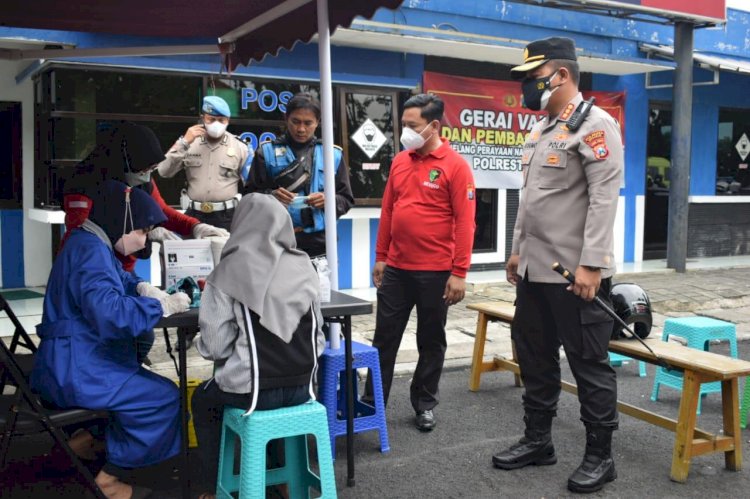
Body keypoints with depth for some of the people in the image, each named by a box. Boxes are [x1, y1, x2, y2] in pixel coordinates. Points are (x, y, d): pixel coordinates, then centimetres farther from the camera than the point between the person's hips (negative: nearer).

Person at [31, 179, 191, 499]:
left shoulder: (91, 245, 13)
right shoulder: (90, 251, -22)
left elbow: (116, 282, 28)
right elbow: (111, 313, -37)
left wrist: (142, 288, 5)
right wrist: (163, 306, -25)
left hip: (75, 363, 11)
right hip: (75, 371, -11)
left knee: (145, 381, 24)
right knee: (165, 396, -9)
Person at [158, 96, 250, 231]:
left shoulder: (239, 147, 3)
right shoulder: (189, 144, 6)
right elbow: (164, 172, -3)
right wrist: (184, 143, -10)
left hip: (227, 216, -1)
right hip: (194, 214, 1)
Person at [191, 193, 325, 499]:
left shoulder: (227, 273, -11)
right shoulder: (304, 268, 0)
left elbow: (215, 346, -12)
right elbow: (317, 335, 7)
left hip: (252, 391, -4)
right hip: (301, 386, 4)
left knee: (202, 400, 27)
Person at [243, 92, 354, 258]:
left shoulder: (333, 154, 12)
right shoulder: (268, 151, 8)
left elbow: (346, 200, 13)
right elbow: (250, 194, 7)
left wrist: (328, 200, -8)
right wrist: (270, 196, -13)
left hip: (319, 245, 1)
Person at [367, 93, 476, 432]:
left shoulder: (455, 165, -9)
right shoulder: (399, 161, 7)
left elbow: (465, 222, -11)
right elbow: (387, 211, 13)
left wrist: (459, 272, -14)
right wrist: (380, 257, 12)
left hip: (436, 272, -4)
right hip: (396, 269, 5)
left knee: (431, 341, 11)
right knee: (384, 337, 10)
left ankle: (424, 404, 25)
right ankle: (373, 400, 23)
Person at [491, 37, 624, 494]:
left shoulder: (595, 124, -11)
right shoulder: (541, 130, 16)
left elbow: (604, 199, -19)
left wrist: (590, 264, -23)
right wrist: (518, 250, 19)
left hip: (576, 273, -9)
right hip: (535, 270, 9)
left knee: (589, 364, 3)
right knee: (535, 357, 16)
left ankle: (600, 457, 16)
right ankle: (538, 440, 30)